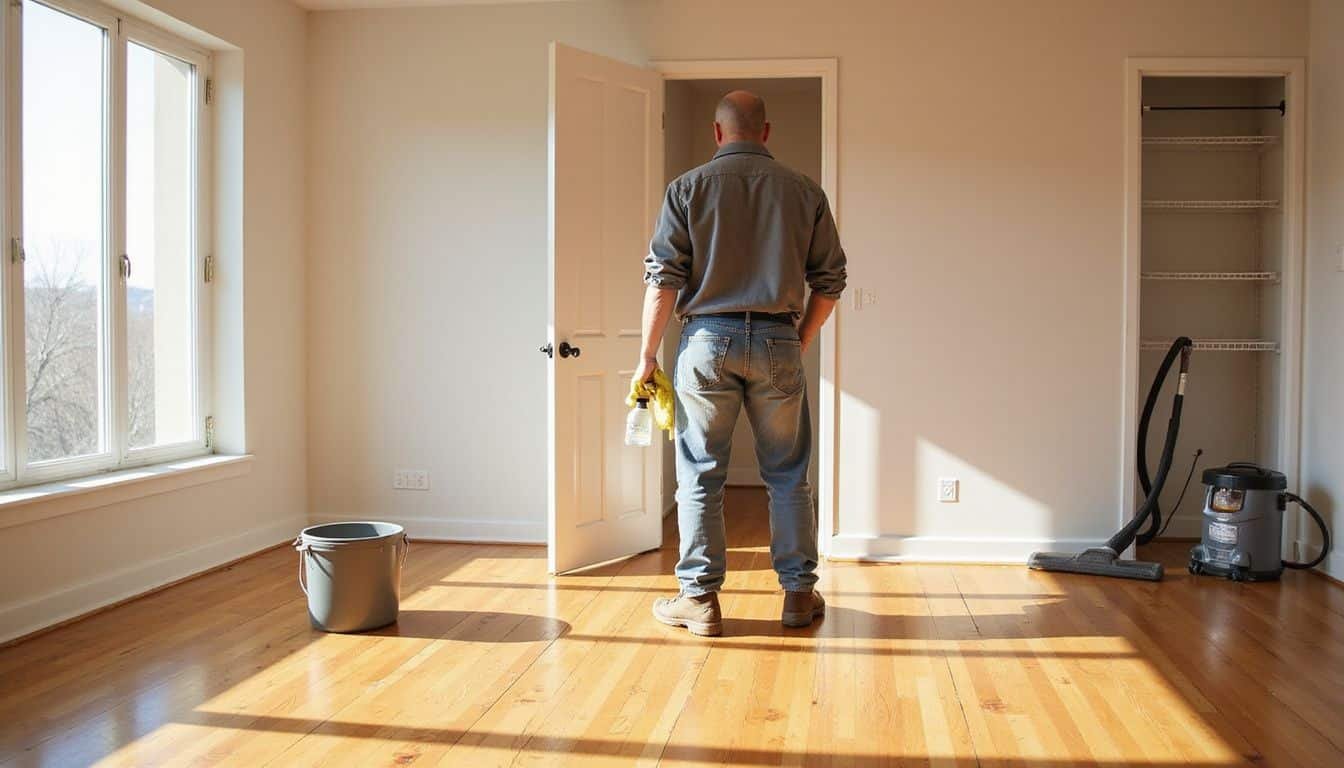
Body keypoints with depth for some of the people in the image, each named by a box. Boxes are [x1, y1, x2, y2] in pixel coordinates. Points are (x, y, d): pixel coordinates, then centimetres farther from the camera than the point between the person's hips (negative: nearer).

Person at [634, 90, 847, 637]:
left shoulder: (689, 187, 1)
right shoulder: (804, 190, 6)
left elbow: (664, 277, -5)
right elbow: (830, 279, 6)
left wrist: (647, 354, 1)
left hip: (708, 340, -1)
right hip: (778, 341, 2)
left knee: (700, 476, 7)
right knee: (788, 475, 13)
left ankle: (700, 599, 13)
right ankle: (799, 593, 20)